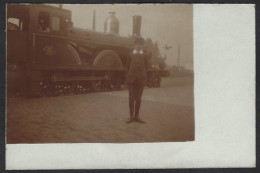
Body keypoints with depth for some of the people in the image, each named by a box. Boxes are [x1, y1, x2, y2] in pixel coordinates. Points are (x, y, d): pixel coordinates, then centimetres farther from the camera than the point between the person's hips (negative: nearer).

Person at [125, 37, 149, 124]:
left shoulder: (144, 56, 7)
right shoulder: (131, 55, 5)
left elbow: (146, 67, 8)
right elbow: (127, 67, 6)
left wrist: (144, 79, 2)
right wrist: (127, 79, 0)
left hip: (140, 80, 1)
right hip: (131, 79, -1)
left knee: (138, 98, 6)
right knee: (131, 98, 1)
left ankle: (136, 116, 14)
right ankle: (131, 116, 8)